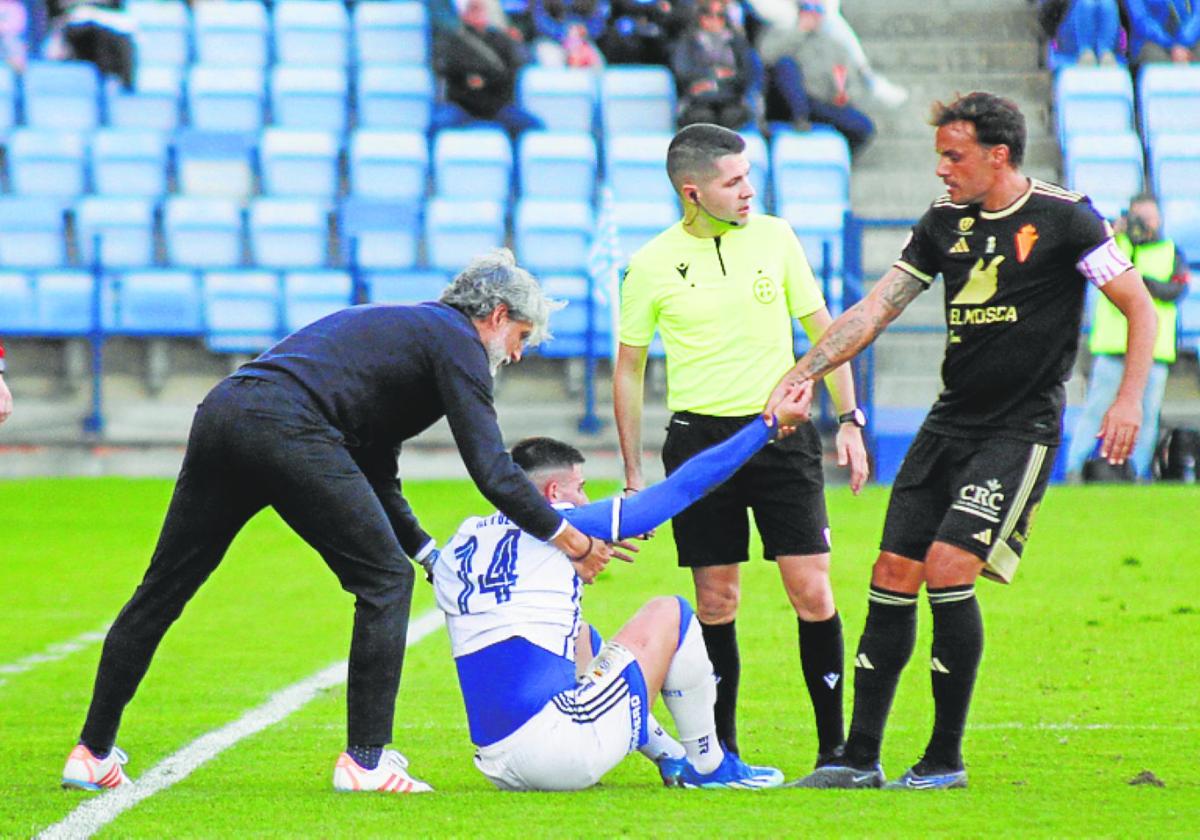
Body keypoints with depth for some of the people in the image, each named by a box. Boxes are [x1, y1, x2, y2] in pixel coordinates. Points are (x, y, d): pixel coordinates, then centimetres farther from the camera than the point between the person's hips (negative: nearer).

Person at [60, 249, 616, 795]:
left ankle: (92, 753, 19)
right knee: (385, 581, 3)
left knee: (162, 591, 15)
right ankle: (365, 760, 0)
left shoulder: (400, 325, 36)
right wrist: (565, 537, 8)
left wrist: (433, 554, 36)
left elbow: (377, 479, 38)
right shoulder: (457, 341, 9)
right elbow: (491, 470, -1)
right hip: (288, 429, -9)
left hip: (221, 408, 9)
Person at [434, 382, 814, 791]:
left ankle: (674, 759, 34)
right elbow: (680, 488, 4)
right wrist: (771, 423, 13)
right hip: (566, 755, -7)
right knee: (669, 614, 11)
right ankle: (709, 767, 19)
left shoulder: (449, 557, 14)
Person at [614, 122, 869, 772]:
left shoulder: (774, 237, 3)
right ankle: (720, 753, 10)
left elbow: (822, 330, 12)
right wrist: (633, 476, 6)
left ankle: (836, 746, 3)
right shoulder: (653, 265, -1)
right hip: (700, 437, -1)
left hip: (782, 432, 1)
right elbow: (628, 369, 8)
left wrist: (849, 420, 5)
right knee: (715, 602, 0)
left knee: (811, 592, -6)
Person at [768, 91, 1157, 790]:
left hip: (1021, 430, -6)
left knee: (948, 568, -17)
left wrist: (1130, 399, -13)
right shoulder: (944, 224, 7)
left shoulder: (1064, 219, -8)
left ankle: (946, 760, -5)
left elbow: (1139, 306, -3)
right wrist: (802, 375, -3)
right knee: (893, 575, 1)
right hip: (950, 421, 6)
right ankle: (860, 759, 7)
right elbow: (874, 310, 7)